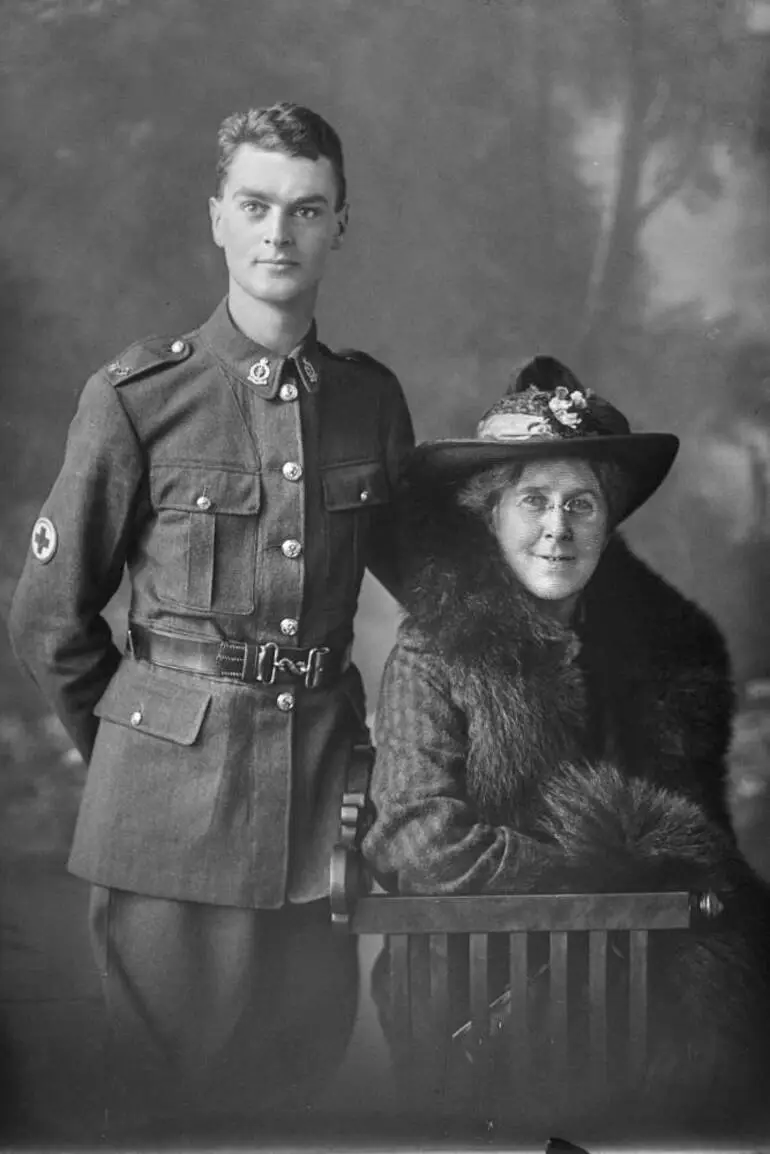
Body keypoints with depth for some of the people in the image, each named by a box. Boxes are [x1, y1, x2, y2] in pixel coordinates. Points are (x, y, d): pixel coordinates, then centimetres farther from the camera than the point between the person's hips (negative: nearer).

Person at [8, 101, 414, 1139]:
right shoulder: (136, 398, -7)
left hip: (325, 786, 3)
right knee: (165, 1083, 7)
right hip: (171, 799, -3)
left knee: (311, 1064, 12)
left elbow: (413, 568, 19)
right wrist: (126, 744, 8)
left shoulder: (373, 397, 5)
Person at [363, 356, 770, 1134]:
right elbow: (426, 846, -12)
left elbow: (702, 832, 15)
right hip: (480, 974, -4)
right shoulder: (432, 654, -4)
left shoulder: (669, 643, 7)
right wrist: (621, 880, -10)